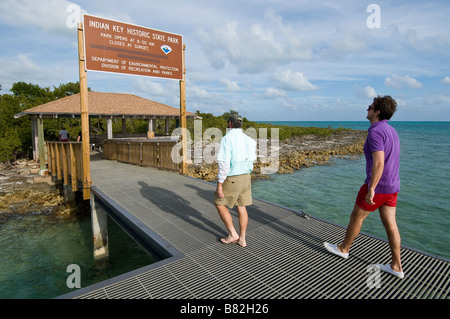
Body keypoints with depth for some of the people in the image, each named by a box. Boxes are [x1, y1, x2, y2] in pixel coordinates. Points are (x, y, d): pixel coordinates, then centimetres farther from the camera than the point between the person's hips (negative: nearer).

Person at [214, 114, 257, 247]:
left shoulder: (227, 139, -18)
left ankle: (232, 234, 12)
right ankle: (242, 239, 21)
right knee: (241, 208, 14)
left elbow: (224, 163, -24)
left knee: (219, 204, 12)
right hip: (245, 177, 7)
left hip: (231, 179, -7)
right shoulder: (247, 139, 5)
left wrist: (219, 185, -19)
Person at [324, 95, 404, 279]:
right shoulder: (390, 131, 11)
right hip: (391, 187, 9)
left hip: (377, 186, -9)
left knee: (356, 217, 9)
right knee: (390, 224, 12)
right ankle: (396, 266, 19)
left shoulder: (375, 132, -22)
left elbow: (378, 163, -31)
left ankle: (343, 248, 29)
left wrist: (370, 189, -28)